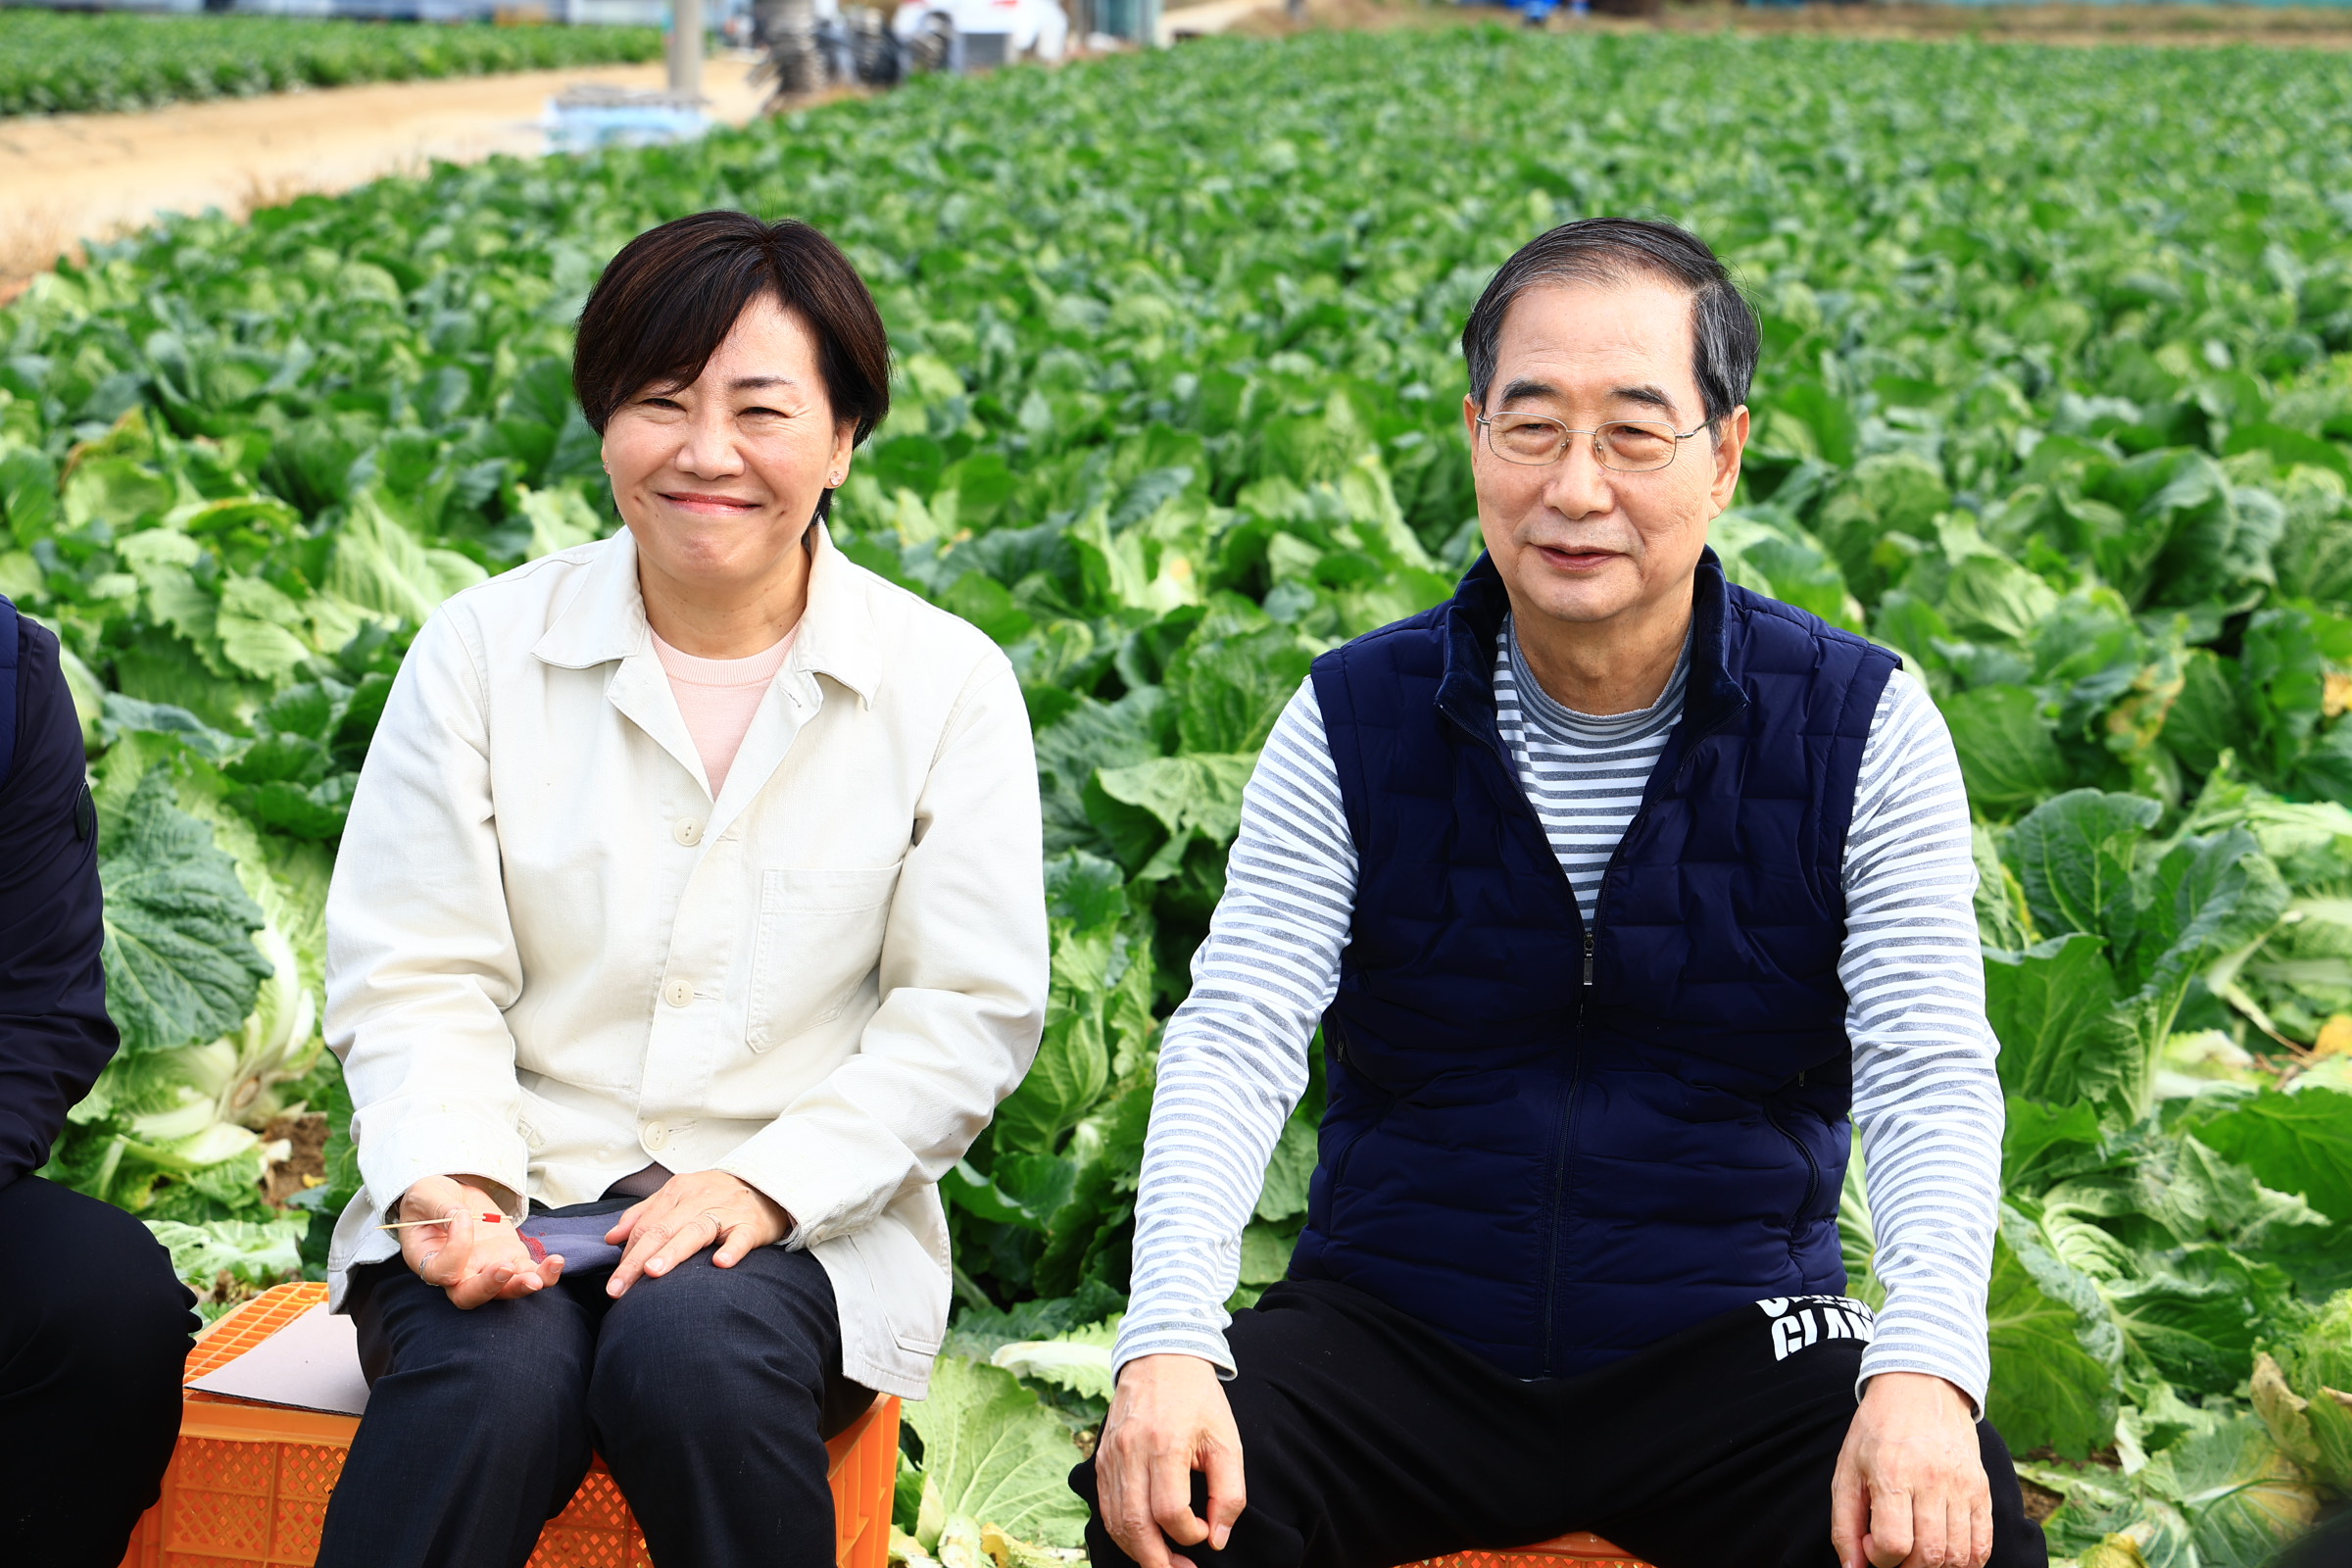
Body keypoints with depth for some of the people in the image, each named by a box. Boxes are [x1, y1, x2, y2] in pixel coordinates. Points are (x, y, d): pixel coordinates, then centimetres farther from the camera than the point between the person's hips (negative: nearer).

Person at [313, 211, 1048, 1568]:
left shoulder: (949, 683, 3)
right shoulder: (485, 649, 6)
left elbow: (970, 1011, 0)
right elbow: (414, 977, 3)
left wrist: (768, 1184, -14)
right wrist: (446, 1179, -17)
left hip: (800, 1220, 0)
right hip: (511, 1199, 0)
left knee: (692, 1354, -33)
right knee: (492, 1386, -33)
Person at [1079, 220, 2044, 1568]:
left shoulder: (1862, 728, -4)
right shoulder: (1355, 723, -2)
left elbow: (1931, 1078, -11)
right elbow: (1234, 1043, -9)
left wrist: (1924, 1370, -29)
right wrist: (1168, 1346, -26)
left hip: (1727, 1343, 0)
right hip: (1393, 1339, 1)